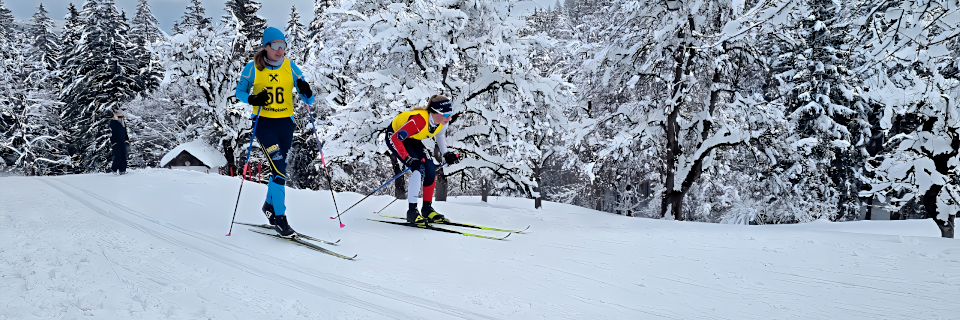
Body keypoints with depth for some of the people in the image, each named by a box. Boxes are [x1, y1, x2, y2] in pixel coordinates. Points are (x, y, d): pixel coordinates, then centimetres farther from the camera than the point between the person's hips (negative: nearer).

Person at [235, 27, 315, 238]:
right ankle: (279, 217, -8)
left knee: (279, 169, 16)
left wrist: (306, 92, -23)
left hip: (285, 123, 4)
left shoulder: (290, 67, 0)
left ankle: (269, 205, 39)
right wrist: (252, 99, -16)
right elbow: (240, 91, 5)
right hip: (264, 123, -3)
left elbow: (308, 100, 0)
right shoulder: (253, 68, -5)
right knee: (279, 169, -16)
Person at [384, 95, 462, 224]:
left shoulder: (442, 121, -18)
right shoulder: (419, 120, -40)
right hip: (394, 136, -7)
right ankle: (412, 211, -16)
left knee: (431, 170, -6)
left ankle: (427, 208, 10)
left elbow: (439, 134, 8)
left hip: (411, 138, 7)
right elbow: (395, 138, -37)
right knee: (419, 168, -23)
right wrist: (408, 158, -40)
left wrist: (446, 154, 1)